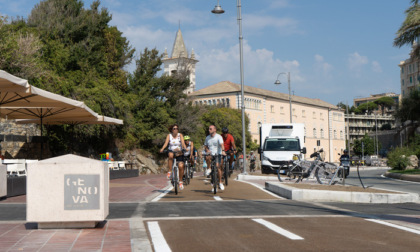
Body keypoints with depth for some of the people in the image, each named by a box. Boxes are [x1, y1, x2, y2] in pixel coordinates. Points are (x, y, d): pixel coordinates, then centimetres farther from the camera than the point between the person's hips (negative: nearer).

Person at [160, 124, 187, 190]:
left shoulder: (180, 135, -2)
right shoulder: (169, 135, -1)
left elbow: (183, 143, -16)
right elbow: (166, 143, -15)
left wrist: (185, 148, -37)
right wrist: (162, 149, -34)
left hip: (179, 153, 0)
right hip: (171, 151, 0)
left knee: (181, 166, -16)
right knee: (170, 155, -37)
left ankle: (180, 181, 5)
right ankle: (169, 171, -25)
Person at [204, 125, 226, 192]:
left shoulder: (218, 137, -5)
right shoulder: (207, 138, 10)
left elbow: (221, 144, -20)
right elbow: (205, 146, 20)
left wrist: (223, 151, -37)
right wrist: (207, 150, -3)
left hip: (217, 154, -3)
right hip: (210, 154, 4)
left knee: (218, 166, -16)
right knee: (207, 157, -31)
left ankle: (220, 182, -5)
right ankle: (209, 169, -5)